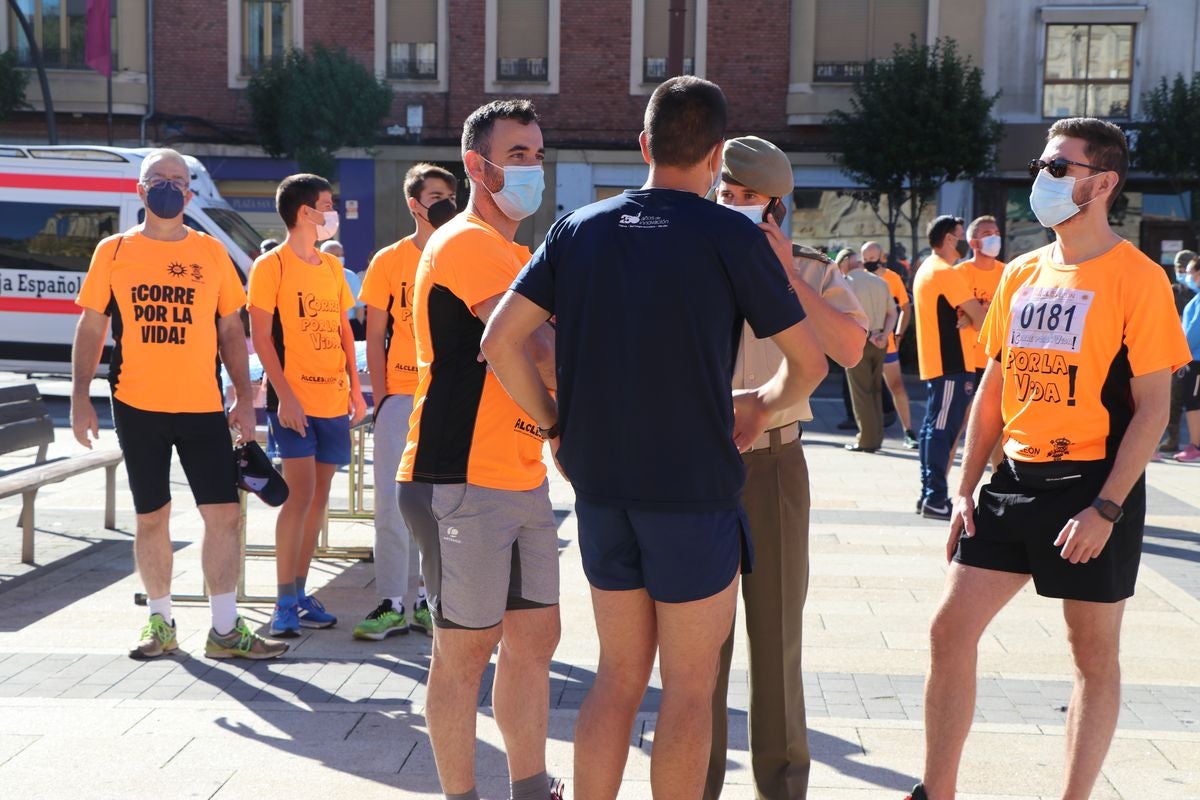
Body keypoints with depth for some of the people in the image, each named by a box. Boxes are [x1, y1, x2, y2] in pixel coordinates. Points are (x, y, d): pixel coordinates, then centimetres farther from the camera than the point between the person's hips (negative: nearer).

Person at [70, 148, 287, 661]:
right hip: (137, 406, -1)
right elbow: (90, 329, 5)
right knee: (151, 517, 8)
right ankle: (160, 623, 22)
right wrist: (80, 398, -3)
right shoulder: (113, 252, 4)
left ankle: (225, 629, 4)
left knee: (223, 513, -4)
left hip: (203, 406, 1)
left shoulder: (212, 253, 6)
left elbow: (231, 330, 10)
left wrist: (245, 398, 4)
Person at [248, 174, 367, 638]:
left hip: (334, 400, 6)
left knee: (319, 495, 8)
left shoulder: (332, 266, 14)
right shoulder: (272, 266, -5)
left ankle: (300, 593, 17)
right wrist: (285, 395, -16)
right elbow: (261, 337, -9)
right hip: (294, 401, -6)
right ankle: (285, 605, -5)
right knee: (301, 494, -11)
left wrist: (355, 386, 9)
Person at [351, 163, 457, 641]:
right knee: (392, 502, -1)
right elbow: (374, 337, 4)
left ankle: (426, 598, 18)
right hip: (401, 397, -1)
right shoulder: (389, 261, 3)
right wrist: (380, 398, -4)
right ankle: (393, 604, 7)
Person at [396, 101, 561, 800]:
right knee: (467, 650, 0)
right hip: (464, 480, -10)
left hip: (523, 477, 10)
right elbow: (543, 355, -22)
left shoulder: (518, 253, 21)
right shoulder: (468, 243, -12)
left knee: (535, 638, 13)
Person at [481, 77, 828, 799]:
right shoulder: (735, 238, -6)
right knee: (689, 689, 7)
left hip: (601, 488, 5)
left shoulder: (581, 228, 5)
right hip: (695, 491, -4)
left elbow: (501, 340, 1)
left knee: (619, 677, 16)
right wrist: (762, 405, 17)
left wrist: (555, 423, 10)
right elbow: (809, 364, -2)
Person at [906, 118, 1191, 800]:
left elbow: (1153, 407, -12)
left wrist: (1106, 508, -19)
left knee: (1095, 654, 6)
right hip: (1015, 481, 6)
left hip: (1092, 485, -6)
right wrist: (968, 490, 9)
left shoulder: (1136, 277, -9)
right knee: (951, 629, 4)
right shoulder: (1021, 275, 10)